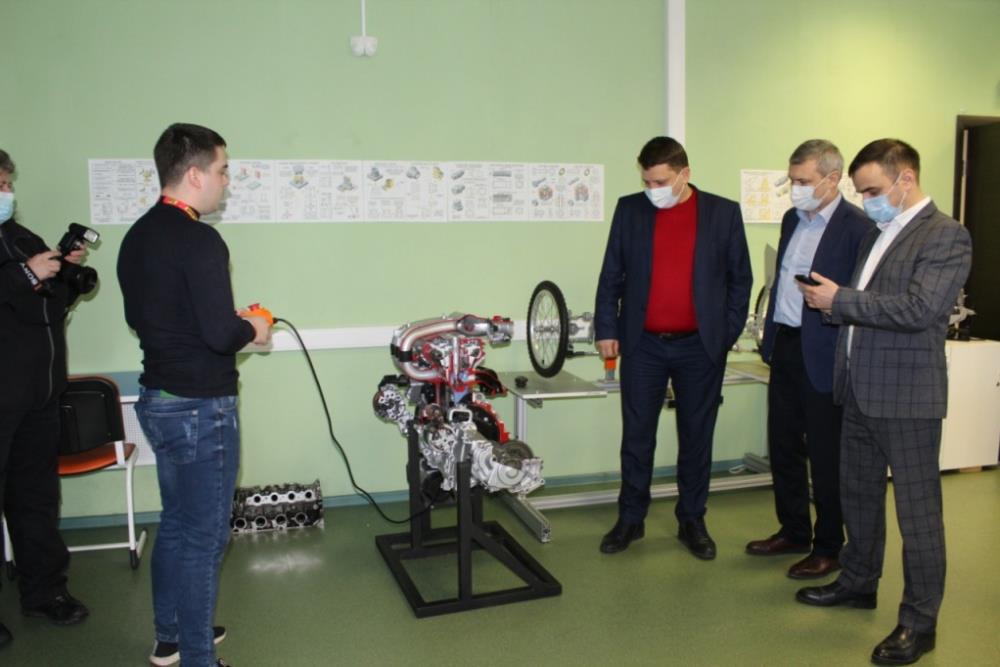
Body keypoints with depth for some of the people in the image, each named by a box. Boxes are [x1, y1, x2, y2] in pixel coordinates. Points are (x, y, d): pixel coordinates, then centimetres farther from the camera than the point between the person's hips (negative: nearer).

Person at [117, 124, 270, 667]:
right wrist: (252, 330, -6)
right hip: (200, 408, -9)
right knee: (203, 537, 4)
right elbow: (220, 334, -27)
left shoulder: (137, 236, 7)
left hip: (156, 399, 9)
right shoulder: (199, 241, -21)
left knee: (176, 523, 22)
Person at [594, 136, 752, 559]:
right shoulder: (629, 209, 3)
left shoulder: (723, 213, 0)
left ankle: (692, 521, 25)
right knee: (636, 437, 8)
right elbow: (611, 275, 6)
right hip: (642, 345, 1)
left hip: (700, 348, 0)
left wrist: (726, 335, -1)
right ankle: (631, 519, 23)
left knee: (696, 438, 10)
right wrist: (606, 329, 1)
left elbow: (740, 279, 4)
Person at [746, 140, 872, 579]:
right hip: (784, 348, 8)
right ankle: (793, 532, 33)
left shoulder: (858, 228, -13)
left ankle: (829, 548, 23)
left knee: (826, 455, 6)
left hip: (822, 356, -8)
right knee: (783, 446, 16)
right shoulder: (792, 219, 11)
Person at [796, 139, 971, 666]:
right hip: (861, 391, 8)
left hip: (907, 396, -8)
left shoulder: (946, 236, -11)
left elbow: (918, 309, -24)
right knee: (858, 494, 19)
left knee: (917, 509, 3)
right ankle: (859, 582, 37)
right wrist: (834, 304, 2)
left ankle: (919, 621, 16)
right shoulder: (878, 234, 14)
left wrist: (841, 299, -19)